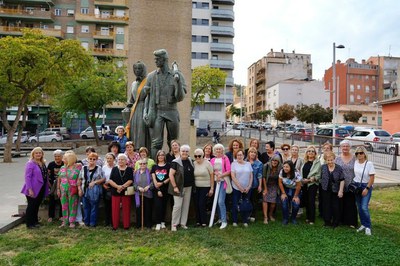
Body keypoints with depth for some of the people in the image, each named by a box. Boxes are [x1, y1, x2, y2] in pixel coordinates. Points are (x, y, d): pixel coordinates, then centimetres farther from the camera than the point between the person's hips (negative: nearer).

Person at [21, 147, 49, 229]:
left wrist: (47, 187, 9)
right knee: (31, 206, 3)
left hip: (41, 189, 7)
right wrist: (30, 189, -22)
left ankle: (35, 222, 29)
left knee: (37, 206, 16)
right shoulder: (30, 164, -12)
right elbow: (27, 177, -17)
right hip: (33, 190, -7)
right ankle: (29, 224, 14)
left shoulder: (43, 163, 9)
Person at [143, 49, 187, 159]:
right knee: (156, 142, -4)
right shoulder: (151, 76, 7)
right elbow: (148, 95, 12)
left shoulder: (176, 75, 0)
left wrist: (178, 81, -17)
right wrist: (145, 111, 3)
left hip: (172, 112, 0)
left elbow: (180, 98, -5)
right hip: (156, 112, 1)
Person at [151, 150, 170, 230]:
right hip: (156, 189, 1)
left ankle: (163, 222, 18)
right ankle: (158, 223, 0)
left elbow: (170, 177, -2)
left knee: (164, 206, 6)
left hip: (165, 189, 0)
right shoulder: (154, 166, 8)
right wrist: (158, 190, -7)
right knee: (157, 205, -7)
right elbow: (154, 179, 2)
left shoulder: (168, 166, 3)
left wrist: (162, 183, -15)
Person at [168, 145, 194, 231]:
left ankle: (183, 223, 22)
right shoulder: (176, 162, -11)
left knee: (186, 205, 10)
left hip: (188, 187, 6)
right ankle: (174, 224, 8)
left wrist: (193, 184, 11)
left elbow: (193, 172, 22)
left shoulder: (190, 161, 7)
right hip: (179, 187, -6)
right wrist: (175, 187, -18)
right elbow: (171, 175, -14)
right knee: (177, 205, -5)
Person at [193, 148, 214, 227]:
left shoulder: (207, 163, -7)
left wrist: (212, 188, -5)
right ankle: (198, 221, 17)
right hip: (196, 187, 3)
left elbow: (212, 176, -4)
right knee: (197, 204, 3)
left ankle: (204, 222, 8)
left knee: (202, 204, -6)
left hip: (205, 187, -3)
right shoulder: (194, 164, 1)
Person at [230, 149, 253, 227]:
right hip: (236, 188, -2)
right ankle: (234, 221, 17)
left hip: (247, 189, 2)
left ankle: (245, 221, 21)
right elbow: (233, 177, -9)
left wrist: (249, 187, -4)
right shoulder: (234, 164, -4)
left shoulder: (248, 164, 5)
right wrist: (240, 187, -12)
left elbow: (251, 176, 5)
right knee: (235, 205, 3)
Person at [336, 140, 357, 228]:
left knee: (351, 203, 3)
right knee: (341, 203, 7)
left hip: (351, 185, -1)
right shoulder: (338, 158, 5)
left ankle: (351, 222, 13)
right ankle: (342, 220, 20)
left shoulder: (354, 158, 0)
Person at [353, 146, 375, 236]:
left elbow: (372, 177, -12)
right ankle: (363, 224, 22)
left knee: (364, 207, -12)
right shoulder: (355, 162, 0)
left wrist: (367, 188, -14)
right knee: (359, 207, 9)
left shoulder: (369, 163, -12)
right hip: (356, 186, 5)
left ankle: (368, 227, 1)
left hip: (366, 186, -5)